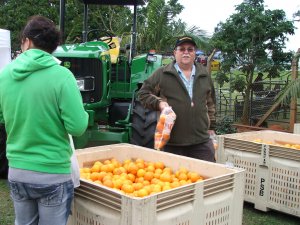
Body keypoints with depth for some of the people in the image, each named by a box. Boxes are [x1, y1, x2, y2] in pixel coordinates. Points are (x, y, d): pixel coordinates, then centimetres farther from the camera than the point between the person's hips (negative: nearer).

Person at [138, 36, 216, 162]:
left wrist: (211, 127, 19)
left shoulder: (204, 75, 13)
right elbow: (143, 94, 4)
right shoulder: (162, 74, 0)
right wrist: (159, 103, -12)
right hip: (172, 142, -3)